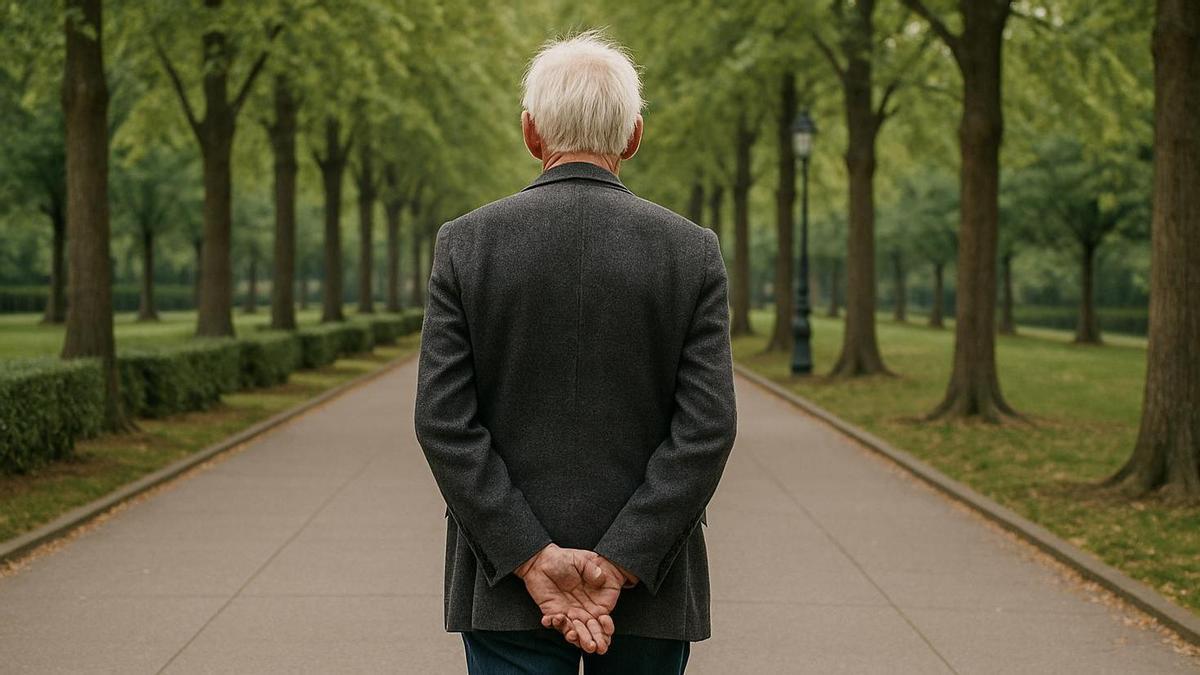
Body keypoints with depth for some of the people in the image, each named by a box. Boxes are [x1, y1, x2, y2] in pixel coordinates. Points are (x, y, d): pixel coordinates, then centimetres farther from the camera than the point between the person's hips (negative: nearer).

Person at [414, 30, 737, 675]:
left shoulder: (465, 244, -4)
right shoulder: (693, 252, -3)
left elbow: (443, 421, -10)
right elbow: (708, 428, -10)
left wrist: (531, 559, -9)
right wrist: (620, 565, -11)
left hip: (506, 583, -1)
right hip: (650, 592, 1)